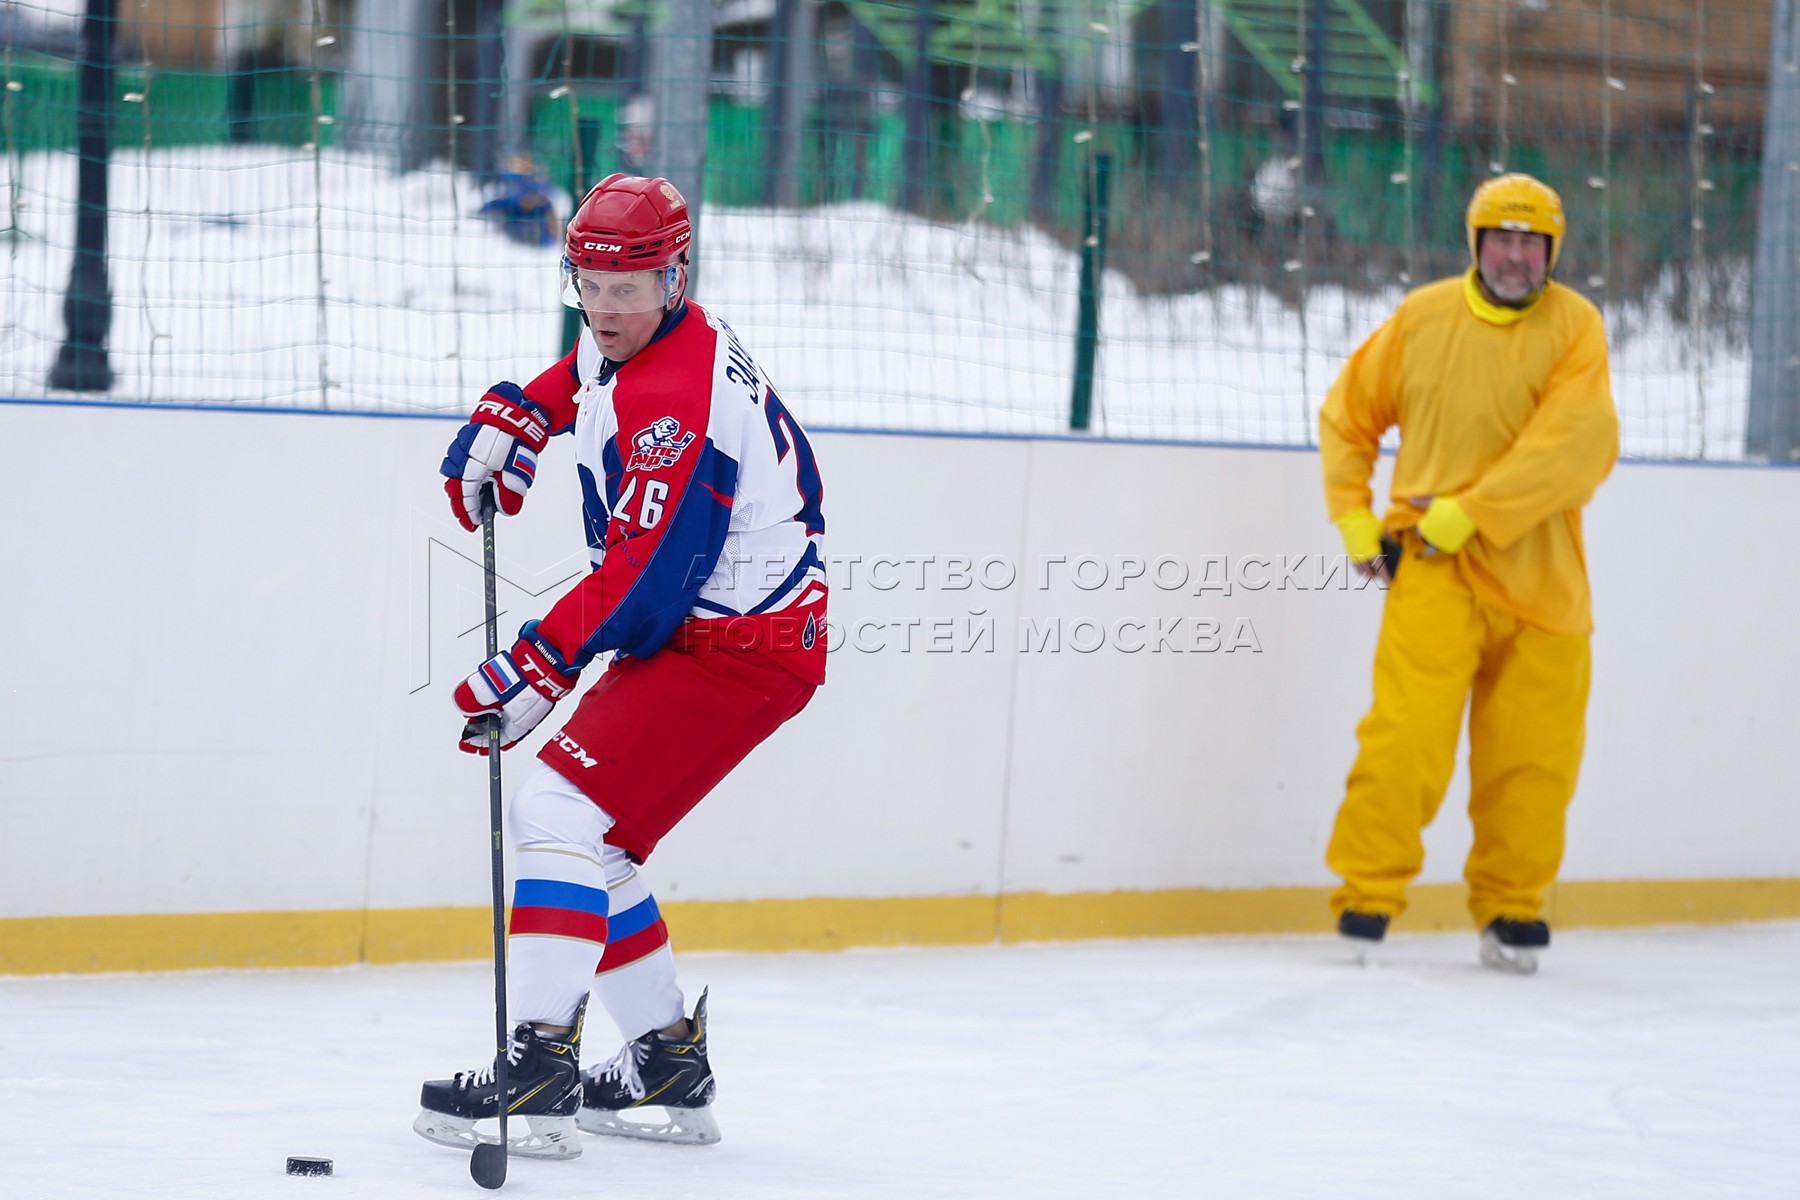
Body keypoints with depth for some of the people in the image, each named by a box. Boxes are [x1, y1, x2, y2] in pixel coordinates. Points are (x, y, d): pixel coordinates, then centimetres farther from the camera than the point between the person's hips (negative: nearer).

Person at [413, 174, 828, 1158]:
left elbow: (643, 577, -28)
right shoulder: (623, 342, 7)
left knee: (561, 811, -19)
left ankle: (540, 1075, -25)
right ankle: (669, 1064, 19)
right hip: (688, 634, 11)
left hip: (736, 649, -11)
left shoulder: (680, 398, -24)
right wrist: (512, 419, 17)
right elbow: (583, 374, 35)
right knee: (582, 831, 13)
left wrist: (539, 667, -27)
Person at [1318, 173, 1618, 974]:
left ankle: (1510, 911, 23)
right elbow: (1348, 415, 16)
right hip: (1433, 565, -1)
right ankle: (1367, 895, -5)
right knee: (1407, 729, -16)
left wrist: (1469, 512, -19)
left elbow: (1576, 445, -15)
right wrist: (1354, 518, 5)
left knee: (1533, 757, 5)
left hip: (1538, 574, 1)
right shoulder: (1423, 319, 3)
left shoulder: (1574, 328, -2)